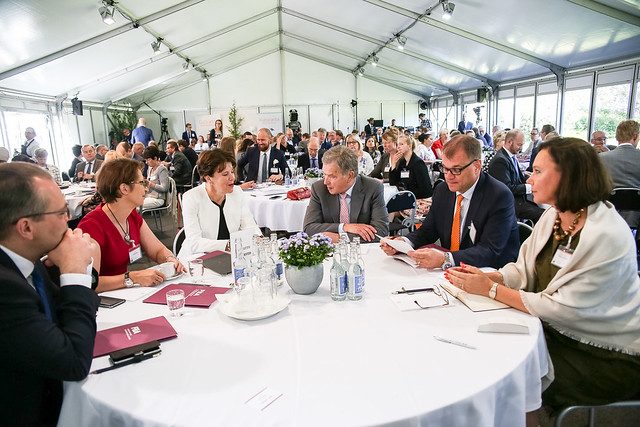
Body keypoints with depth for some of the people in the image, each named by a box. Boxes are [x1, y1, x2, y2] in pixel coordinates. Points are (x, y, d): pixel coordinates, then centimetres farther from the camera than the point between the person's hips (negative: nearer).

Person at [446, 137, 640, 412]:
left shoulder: (608, 237, -26)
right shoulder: (553, 216, -1)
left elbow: (565, 309, -25)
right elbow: (524, 271, 3)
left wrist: (491, 289, -24)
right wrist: (487, 276, -16)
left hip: (607, 355, -6)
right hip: (558, 331, 7)